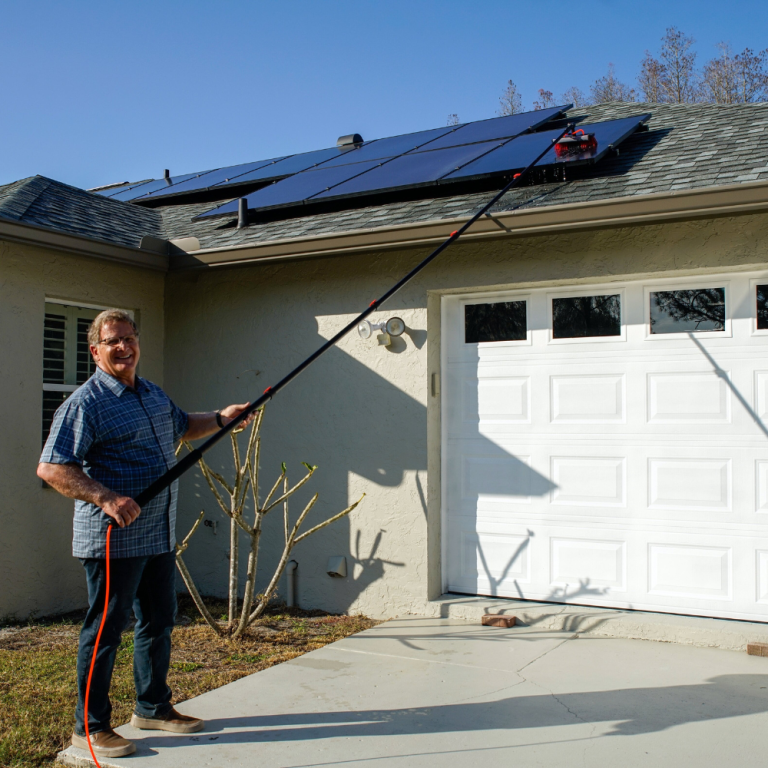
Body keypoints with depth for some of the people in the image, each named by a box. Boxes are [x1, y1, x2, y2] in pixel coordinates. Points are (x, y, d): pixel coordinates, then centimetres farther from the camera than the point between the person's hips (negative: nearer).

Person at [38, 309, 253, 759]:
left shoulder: (154, 394, 14)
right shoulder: (85, 403, -12)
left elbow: (183, 426, 32)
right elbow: (51, 467, -18)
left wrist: (221, 419, 15)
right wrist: (105, 497, -28)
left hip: (160, 536, 8)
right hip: (114, 539, -8)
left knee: (160, 621, 17)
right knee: (106, 629, 1)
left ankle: (153, 708, 33)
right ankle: (91, 726, 16)